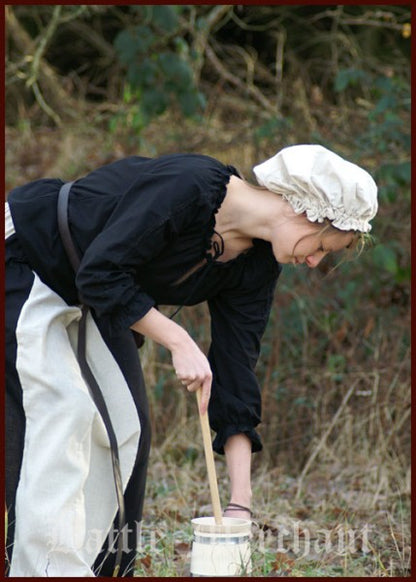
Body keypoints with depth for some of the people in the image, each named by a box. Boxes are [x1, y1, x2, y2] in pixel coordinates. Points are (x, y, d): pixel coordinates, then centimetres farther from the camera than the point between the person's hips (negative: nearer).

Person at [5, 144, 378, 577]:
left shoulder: (257, 266, -7)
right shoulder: (187, 186, -31)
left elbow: (235, 369, -7)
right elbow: (101, 273, -32)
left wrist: (239, 502, -12)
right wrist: (178, 341, -34)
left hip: (88, 298, 8)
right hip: (23, 262, -8)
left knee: (125, 423, 0)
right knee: (60, 409, -19)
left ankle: (99, 568, 8)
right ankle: (50, 569, -17)